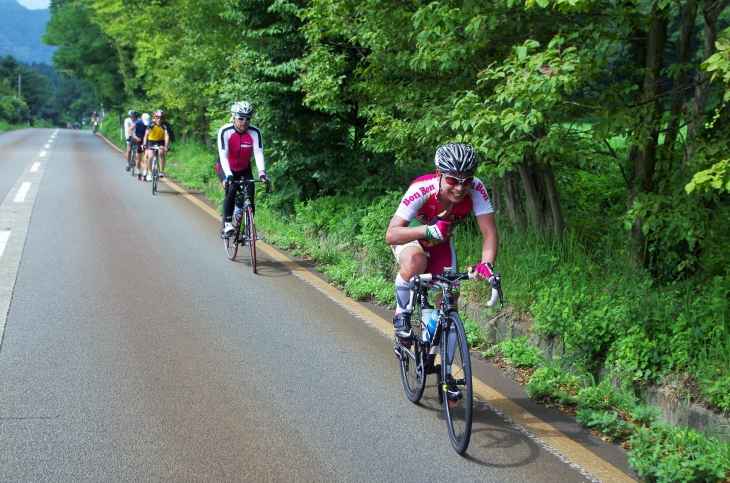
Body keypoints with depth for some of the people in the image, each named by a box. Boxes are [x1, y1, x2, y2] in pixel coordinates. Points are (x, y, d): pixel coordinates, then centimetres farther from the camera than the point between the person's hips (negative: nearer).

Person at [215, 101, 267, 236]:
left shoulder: (255, 132, -22)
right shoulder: (225, 131, -28)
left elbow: (259, 153, -30)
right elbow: (223, 156, -34)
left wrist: (262, 173, -45)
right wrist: (228, 175, -47)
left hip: (244, 168, 2)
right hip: (226, 167, -2)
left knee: (249, 194, -12)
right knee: (231, 190, -26)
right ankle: (227, 224, -15)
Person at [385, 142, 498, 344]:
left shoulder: (476, 190, -29)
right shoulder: (421, 190, -37)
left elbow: (489, 233, -30)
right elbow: (391, 235, -42)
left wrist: (487, 264, -49)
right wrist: (428, 230, -58)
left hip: (440, 243, 3)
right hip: (410, 238, -3)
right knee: (415, 263, -38)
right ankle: (401, 314, -11)